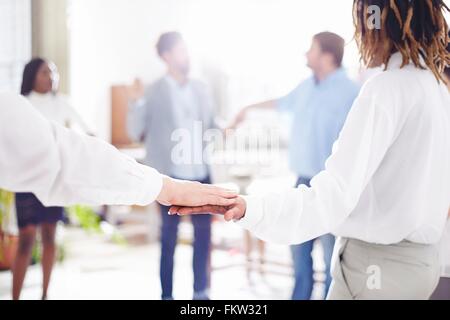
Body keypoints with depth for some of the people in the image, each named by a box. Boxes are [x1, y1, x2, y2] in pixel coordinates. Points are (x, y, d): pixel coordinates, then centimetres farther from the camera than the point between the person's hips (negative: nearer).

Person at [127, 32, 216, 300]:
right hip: (171, 175, -4)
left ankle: (201, 291, 26)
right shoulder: (155, 92, -4)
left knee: (204, 234, 11)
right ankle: (167, 294, 17)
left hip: (201, 173, 5)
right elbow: (137, 132, -5)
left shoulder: (200, 89, 9)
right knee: (169, 238, 5)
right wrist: (136, 103, -19)